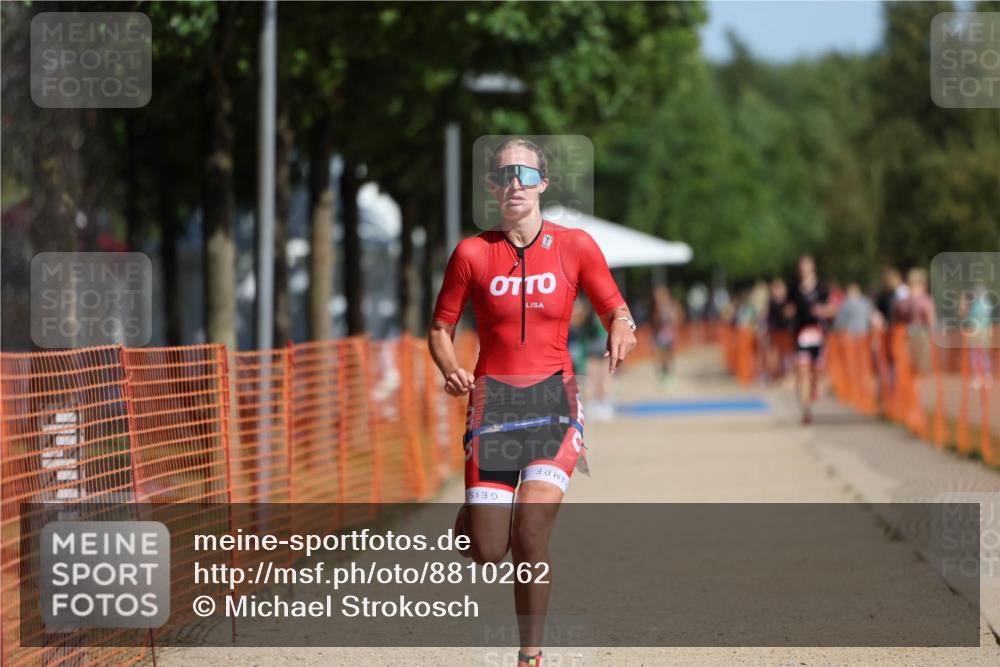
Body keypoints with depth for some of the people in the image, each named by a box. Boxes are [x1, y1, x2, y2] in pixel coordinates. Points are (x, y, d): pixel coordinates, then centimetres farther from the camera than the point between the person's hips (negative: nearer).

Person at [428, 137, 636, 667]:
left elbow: (618, 315, 9)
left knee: (530, 534, -19)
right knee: (487, 553, -6)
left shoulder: (575, 246, 4)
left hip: (553, 400, 0)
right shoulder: (472, 253, 3)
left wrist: (620, 338, -15)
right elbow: (440, 329, 9)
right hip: (492, 400, 0)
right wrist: (451, 370, -12)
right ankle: (471, 512, 31)